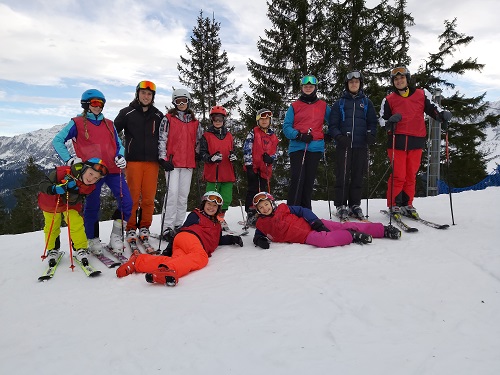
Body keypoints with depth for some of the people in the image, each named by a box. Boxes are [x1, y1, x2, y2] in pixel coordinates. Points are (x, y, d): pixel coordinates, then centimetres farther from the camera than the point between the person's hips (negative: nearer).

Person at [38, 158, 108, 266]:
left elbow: (74, 202, -27)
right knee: (52, 227, 4)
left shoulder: (90, 187, -23)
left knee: (76, 223, -16)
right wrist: (55, 189, -51)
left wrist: (73, 191, -47)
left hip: (70, 204, 2)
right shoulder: (63, 172, -37)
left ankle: (80, 249, -2)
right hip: (50, 202, -1)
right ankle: (52, 250, 26)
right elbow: (42, 185, -31)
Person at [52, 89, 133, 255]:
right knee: (92, 206, 3)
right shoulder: (77, 123, 6)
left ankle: (116, 236, 9)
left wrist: (120, 157, 2)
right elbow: (57, 140, 7)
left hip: (113, 170, 4)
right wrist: (69, 159, -4)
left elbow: (118, 144, 22)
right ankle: (93, 240, 21)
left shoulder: (109, 124, 18)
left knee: (126, 202, -6)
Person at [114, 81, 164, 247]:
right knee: (133, 196, -3)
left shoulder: (158, 116, 13)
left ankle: (144, 227, 14)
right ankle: (130, 228, 7)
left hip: (152, 161, 2)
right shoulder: (127, 113, 7)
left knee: (149, 197, 2)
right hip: (133, 160, -2)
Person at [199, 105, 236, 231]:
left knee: (227, 199, 7)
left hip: (227, 173, 4)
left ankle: (220, 218, 27)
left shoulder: (229, 136, 15)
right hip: (212, 173, -4)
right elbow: (202, 154, -2)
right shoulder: (206, 136, 3)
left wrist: (233, 156, 1)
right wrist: (211, 158, -20)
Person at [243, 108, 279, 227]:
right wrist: (249, 165, -16)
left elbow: (275, 153, 17)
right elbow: (247, 149, -8)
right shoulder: (253, 133, -1)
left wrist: (271, 159, -6)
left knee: (263, 191, 11)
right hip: (253, 167, -5)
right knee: (253, 190, -4)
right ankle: (251, 215, 0)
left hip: (266, 168, 5)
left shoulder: (273, 136, 13)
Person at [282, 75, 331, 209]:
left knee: (309, 180, 4)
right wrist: (299, 135, -12)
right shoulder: (294, 106, 9)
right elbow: (286, 127, 3)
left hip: (315, 147, 2)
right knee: (297, 179, -11)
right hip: (297, 147, -2)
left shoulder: (323, 106, 14)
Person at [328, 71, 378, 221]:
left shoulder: (366, 102, 13)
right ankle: (341, 205, 5)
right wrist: (338, 136, -13)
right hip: (343, 146, -1)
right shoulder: (339, 103, 9)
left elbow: (372, 122, 12)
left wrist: (371, 134, -8)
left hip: (361, 146, 2)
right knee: (342, 176, -3)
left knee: (358, 176, 5)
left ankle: (355, 205, 15)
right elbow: (332, 125, 4)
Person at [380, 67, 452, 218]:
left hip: (416, 142, 2)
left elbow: (432, 108, 11)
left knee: (411, 175, 6)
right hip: (396, 141, -2)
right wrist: (390, 122, -13)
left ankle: (407, 204, 16)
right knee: (398, 175, -7)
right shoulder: (389, 99, 10)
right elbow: (382, 120, 9)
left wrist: (442, 114, -10)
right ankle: (394, 205, 5)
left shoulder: (422, 94, 12)